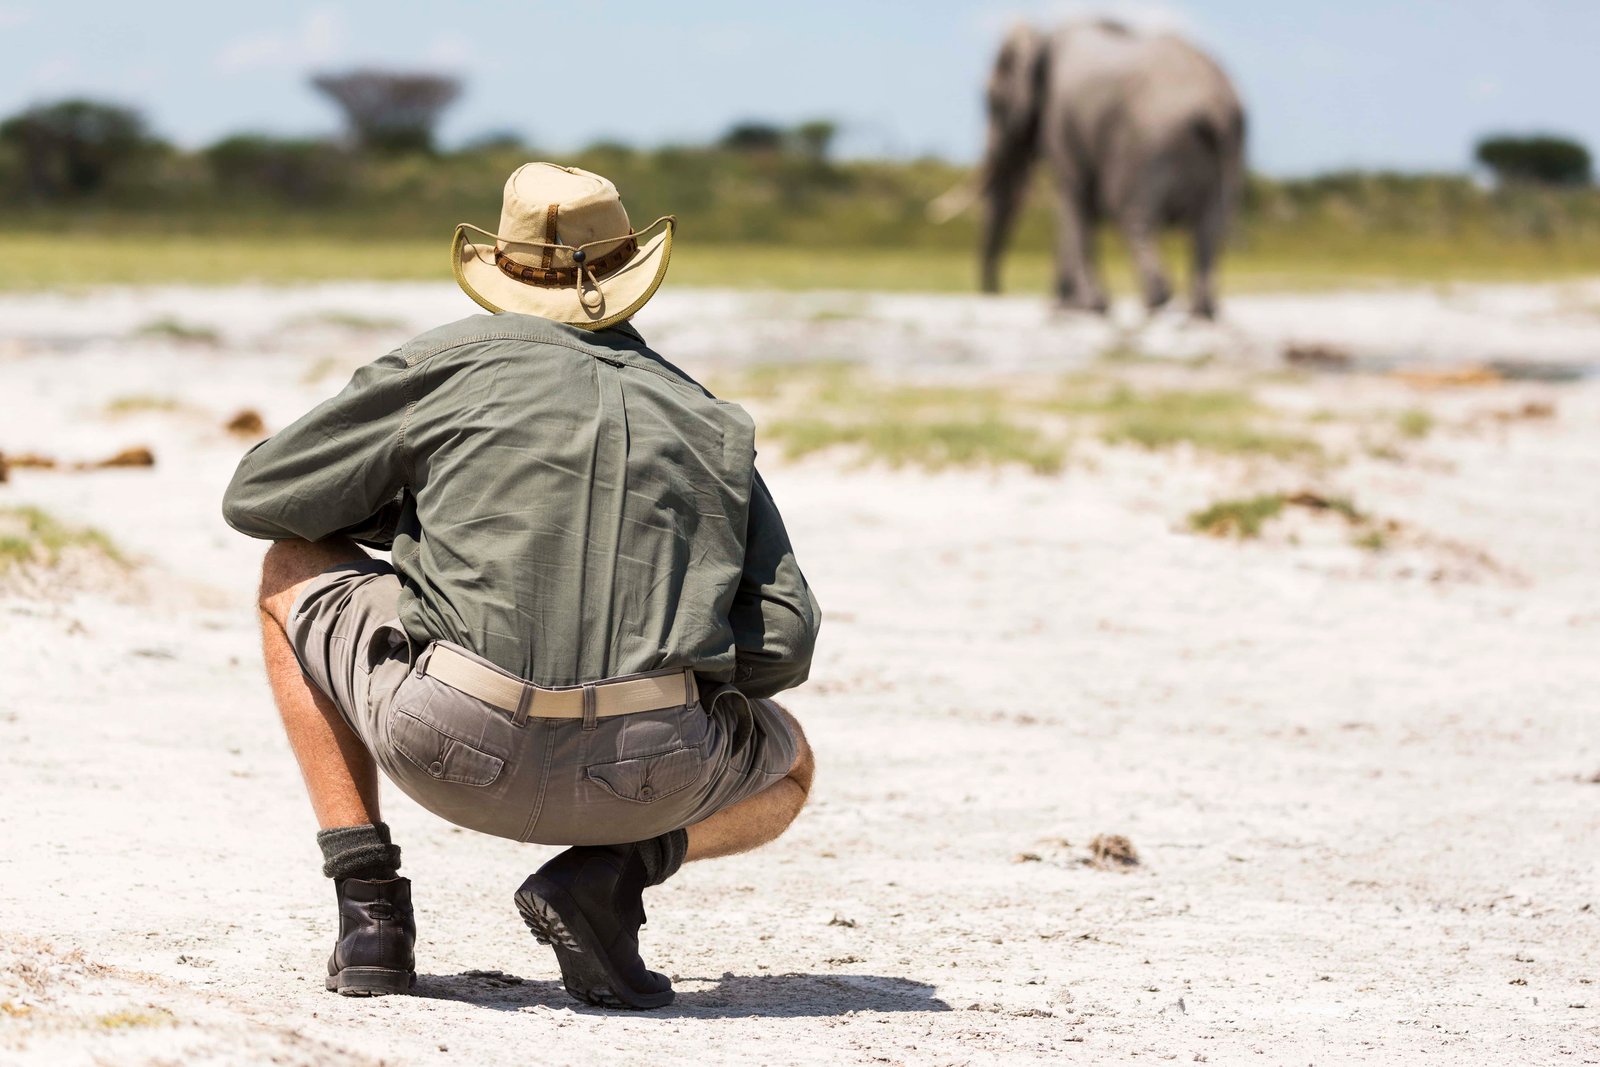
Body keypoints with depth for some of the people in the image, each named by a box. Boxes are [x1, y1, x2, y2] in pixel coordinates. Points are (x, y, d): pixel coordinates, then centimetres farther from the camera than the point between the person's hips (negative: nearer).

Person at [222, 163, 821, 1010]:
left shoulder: (449, 365, 12)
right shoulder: (711, 422, 19)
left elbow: (256, 498, 19)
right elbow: (783, 644, 12)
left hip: (453, 750, -1)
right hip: (646, 777, 2)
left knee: (292, 573, 28)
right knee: (787, 765, 37)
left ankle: (368, 899, 15)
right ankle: (610, 872, 4)